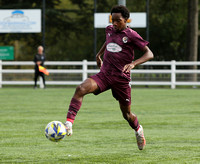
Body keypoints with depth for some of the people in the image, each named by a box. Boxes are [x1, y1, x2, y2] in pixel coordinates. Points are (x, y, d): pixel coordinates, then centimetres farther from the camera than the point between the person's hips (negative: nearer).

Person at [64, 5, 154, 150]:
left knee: (126, 113, 10)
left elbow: (149, 54, -9)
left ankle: (138, 130, 44)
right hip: (104, 74, 3)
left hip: (121, 79, -3)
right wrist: (99, 54, 28)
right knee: (81, 89, -25)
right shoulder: (110, 30, 9)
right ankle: (69, 123, -33)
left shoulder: (131, 35, -7)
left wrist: (133, 64, -24)